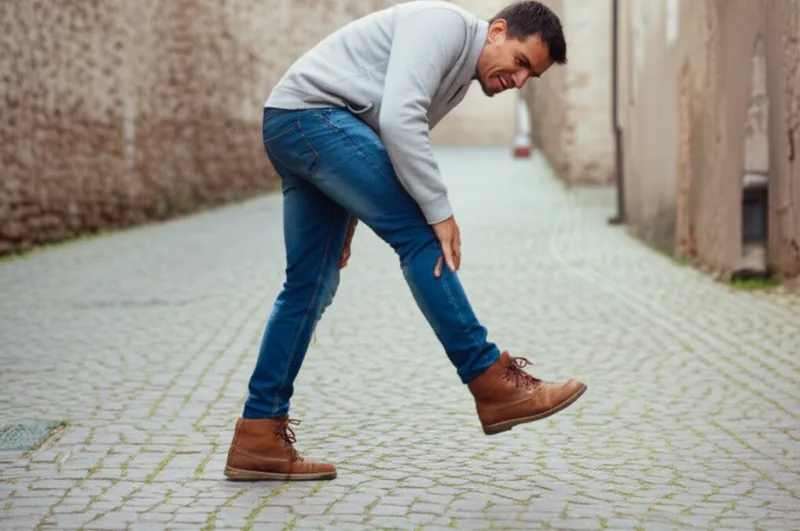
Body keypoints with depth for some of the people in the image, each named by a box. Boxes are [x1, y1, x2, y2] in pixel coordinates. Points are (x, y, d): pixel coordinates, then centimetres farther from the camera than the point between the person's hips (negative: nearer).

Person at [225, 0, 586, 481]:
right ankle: (493, 383, -13)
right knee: (418, 234, -15)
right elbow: (399, 118, -25)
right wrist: (440, 212, -22)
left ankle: (258, 440, 10)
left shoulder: (459, 77, 18)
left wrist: (352, 213, 17)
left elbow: (398, 138, 24)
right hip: (309, 112, -11)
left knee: (310, 288, 7)